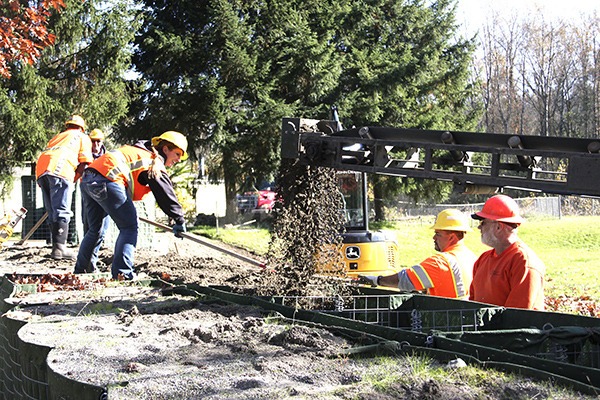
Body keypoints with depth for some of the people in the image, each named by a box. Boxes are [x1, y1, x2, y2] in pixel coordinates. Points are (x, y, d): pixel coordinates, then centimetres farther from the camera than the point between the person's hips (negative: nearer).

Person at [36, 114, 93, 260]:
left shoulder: (57, 136, 39)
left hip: (41, 169, 6)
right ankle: (59, 247, -21)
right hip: (59, 169, -5)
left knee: (52, 212, 9)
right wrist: (73, 181, 13)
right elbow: (84, 162, 7)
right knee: (62, 211, -10)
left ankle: (57, 247, 5)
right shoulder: (83, 137, 23)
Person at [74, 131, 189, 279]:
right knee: (129, 227, -1)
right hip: (106, 182, -9)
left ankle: (81, 268, 32)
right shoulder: (155, 165, 5)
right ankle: (122, 272, -11)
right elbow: (166, 194, 1)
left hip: (87, 179, 9)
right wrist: (180, 220, 4)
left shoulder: (137, 151, 31)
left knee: (96, 229, 23)